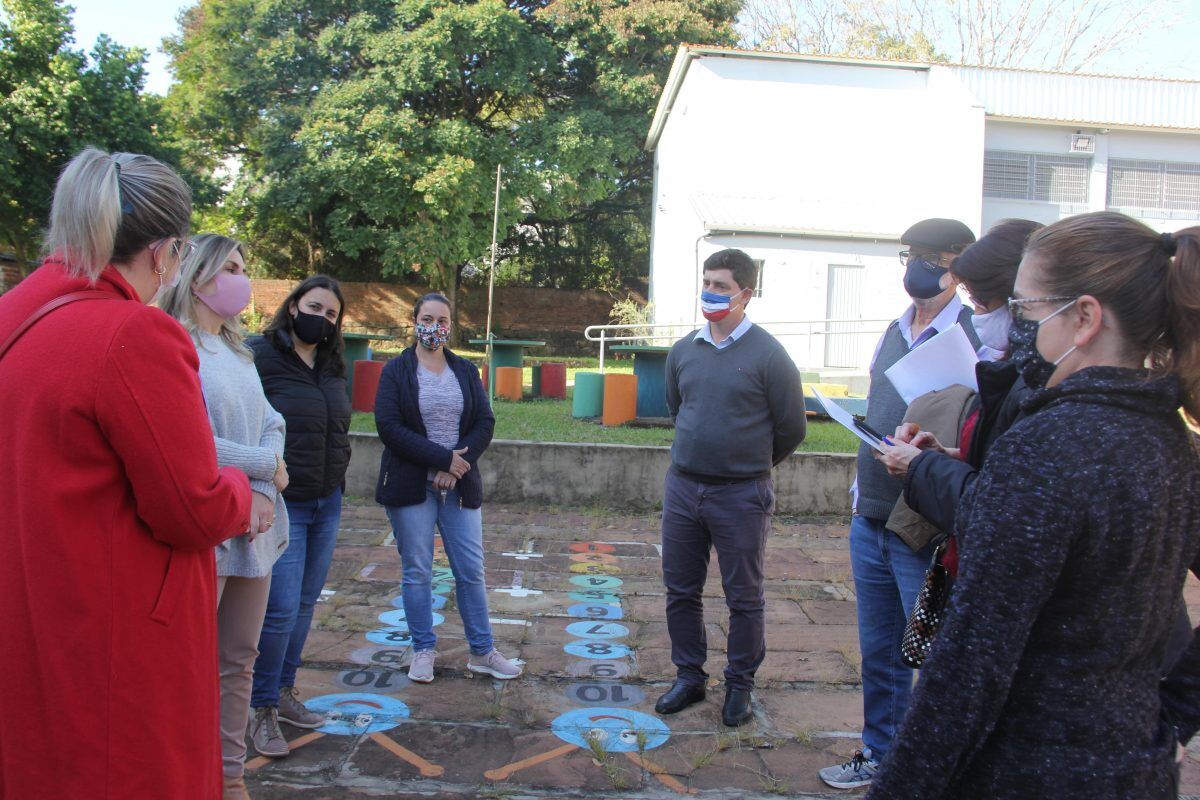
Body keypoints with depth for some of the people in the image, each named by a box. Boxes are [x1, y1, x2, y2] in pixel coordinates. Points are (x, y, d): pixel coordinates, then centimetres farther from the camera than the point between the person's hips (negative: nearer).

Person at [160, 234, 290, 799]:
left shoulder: (237, 351, 15)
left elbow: (273, 426, 10)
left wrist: (264, 493, -8)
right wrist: (269, 467, -9)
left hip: (252, 529, 8)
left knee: (239, 660, 15)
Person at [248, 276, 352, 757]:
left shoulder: (333, 365, 11)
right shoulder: (260, 356, -12)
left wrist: (336, 476, 15)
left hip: (327, 502, 7)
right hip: (282, 504, -7)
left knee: (305, 604, 14)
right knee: (280, 610, -6)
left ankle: (284, 692, 30)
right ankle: (262, 710, 13)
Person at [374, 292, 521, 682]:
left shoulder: (466, 371, 10)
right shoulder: (396, 371, 0)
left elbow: (485, 424, 3)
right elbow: (389, 427, -11)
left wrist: (457, 466, -12)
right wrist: (442, 458, -16)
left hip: (460, 485, 3)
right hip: (411, 486, -2)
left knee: (471, 570, 5)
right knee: (417, 572, 5)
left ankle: (482, 651, 16)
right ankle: (423, 651, 19)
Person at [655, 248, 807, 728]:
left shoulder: (767, 355, -10)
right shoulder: (683, 350, 5)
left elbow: (791, 427, -2)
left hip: (742, 494, -4)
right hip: (683, 487, 5)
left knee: (743, 598, 8)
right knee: (680, 590, 12)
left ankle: (740, 685, 25)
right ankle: (689, 677, 29)